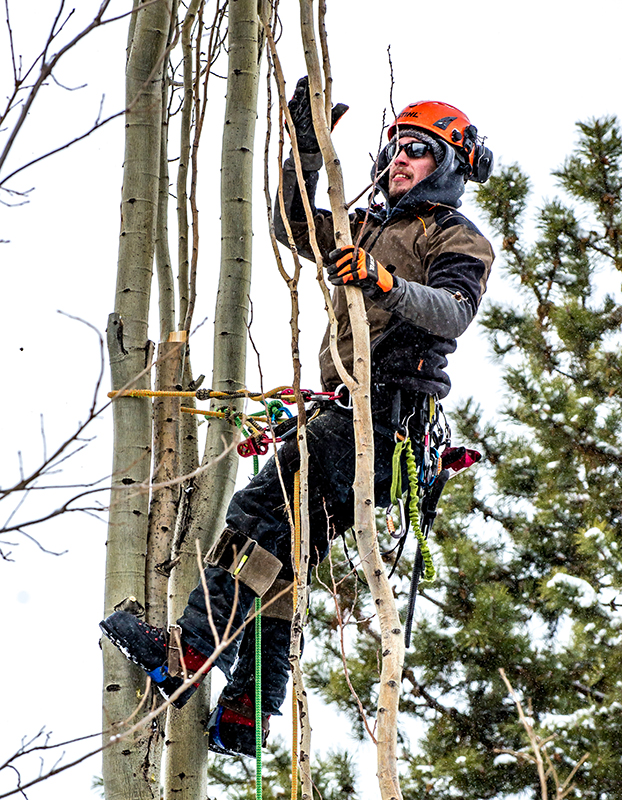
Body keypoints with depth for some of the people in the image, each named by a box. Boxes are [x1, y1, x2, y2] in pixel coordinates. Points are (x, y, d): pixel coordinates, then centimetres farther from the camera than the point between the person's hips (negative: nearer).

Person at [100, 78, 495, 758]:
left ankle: (188, 650, -30)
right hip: (341, 412, 8)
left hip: (388, 411, -8)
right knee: (284, 553, 2)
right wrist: (306, 146, 8)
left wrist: (383, 283, -32)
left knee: (268, 512, -23)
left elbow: (454, 312, -15)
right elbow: (294, 226, 19)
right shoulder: (366, 230, 29)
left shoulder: (456, 240, 4)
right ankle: (245, 714, 2)